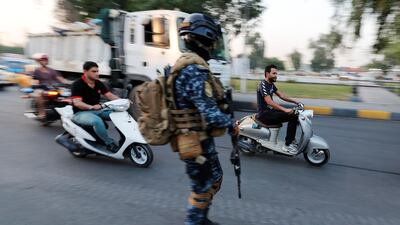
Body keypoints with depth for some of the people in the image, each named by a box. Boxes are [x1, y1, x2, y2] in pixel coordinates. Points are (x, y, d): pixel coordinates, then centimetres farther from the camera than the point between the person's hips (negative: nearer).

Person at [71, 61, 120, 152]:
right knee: (97, 121, -39)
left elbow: (109, 95, 2)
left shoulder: (98, 83, 7)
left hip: (97, 110, 7)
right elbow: (77, 103, -23)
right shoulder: (77, 84, -13)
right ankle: (110, 143, -25)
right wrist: (91, 107, -42)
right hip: (81, 113, -7)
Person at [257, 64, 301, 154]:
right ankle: (287, 145, -15)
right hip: (265, 114, -10)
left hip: (269, 111, 10)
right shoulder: (263, 85, -18)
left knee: (294, 113, 10)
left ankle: (291, 140, 15)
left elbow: (281, 95, 17)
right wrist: (285, 110, -37)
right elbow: (269, 101, -29)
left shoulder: (271, 84, 13)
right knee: (292, 116, -20)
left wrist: (295, 102, 7)